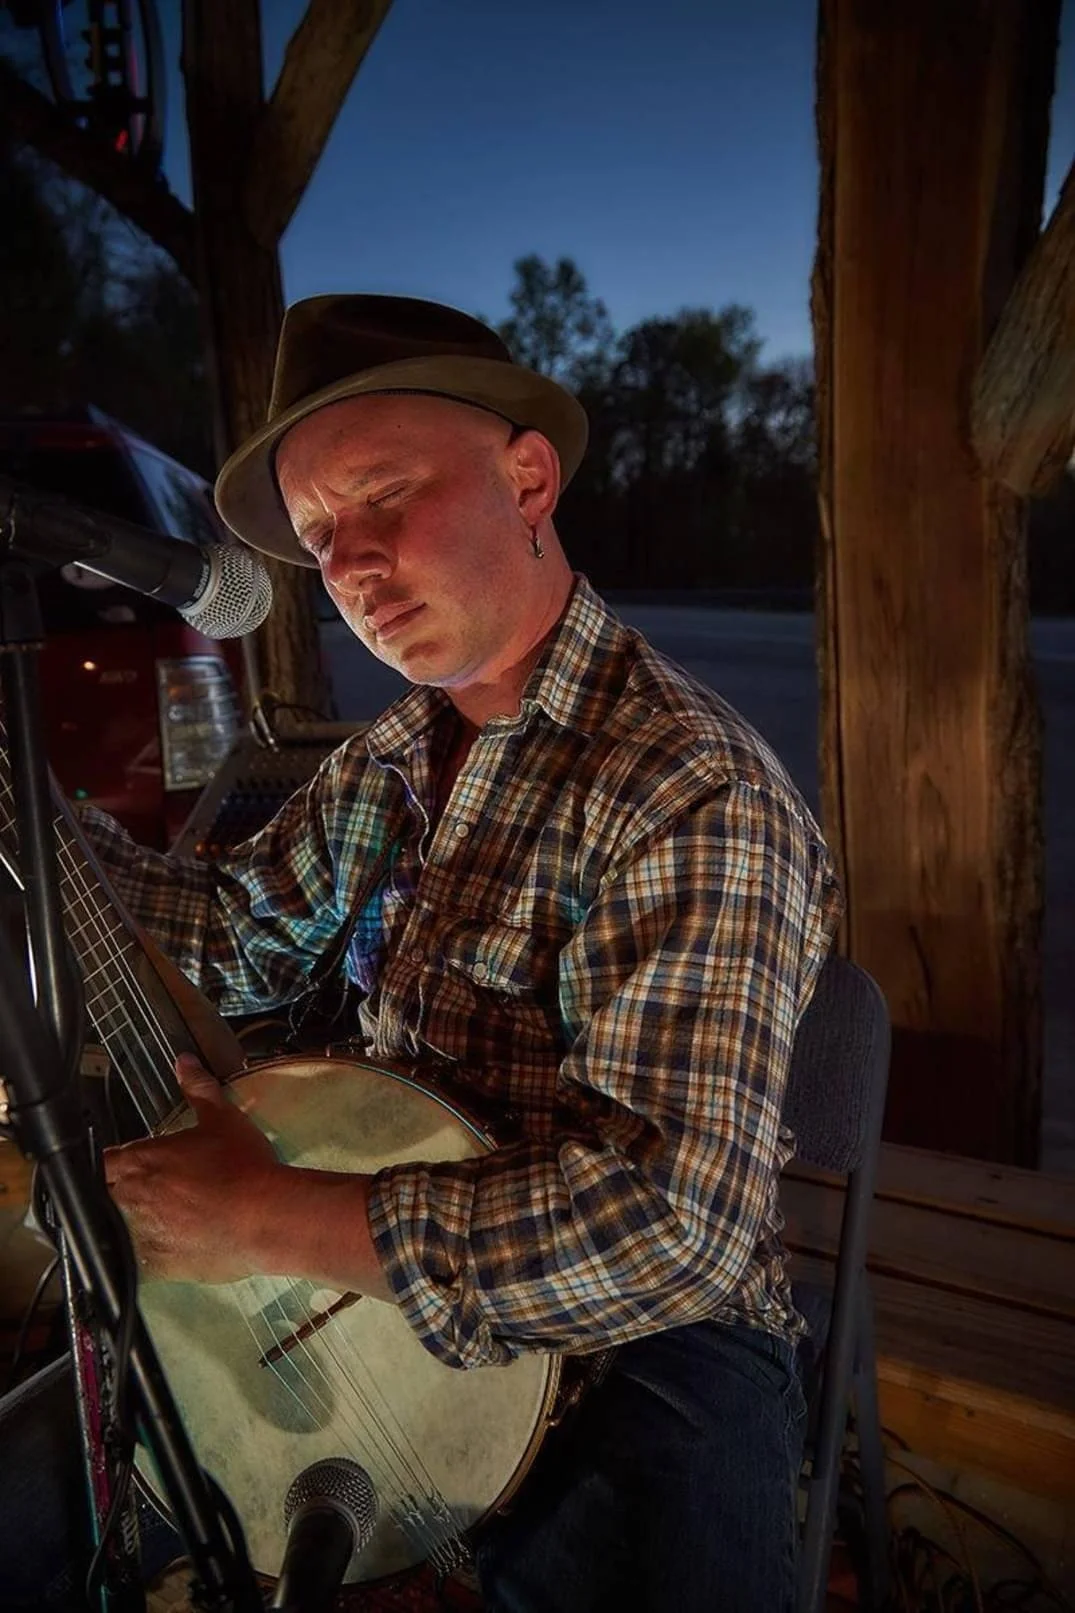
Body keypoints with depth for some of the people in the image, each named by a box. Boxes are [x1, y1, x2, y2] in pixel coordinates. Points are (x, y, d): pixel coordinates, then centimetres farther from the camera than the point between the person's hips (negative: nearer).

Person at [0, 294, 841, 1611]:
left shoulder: (690, 792, -25)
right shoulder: (391, 759, 3)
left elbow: (673, 1222, -31)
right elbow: (238, 939, 11)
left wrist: (265, 1219, -26)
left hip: (636, 1333, -6)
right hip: (386, 1286, 7)